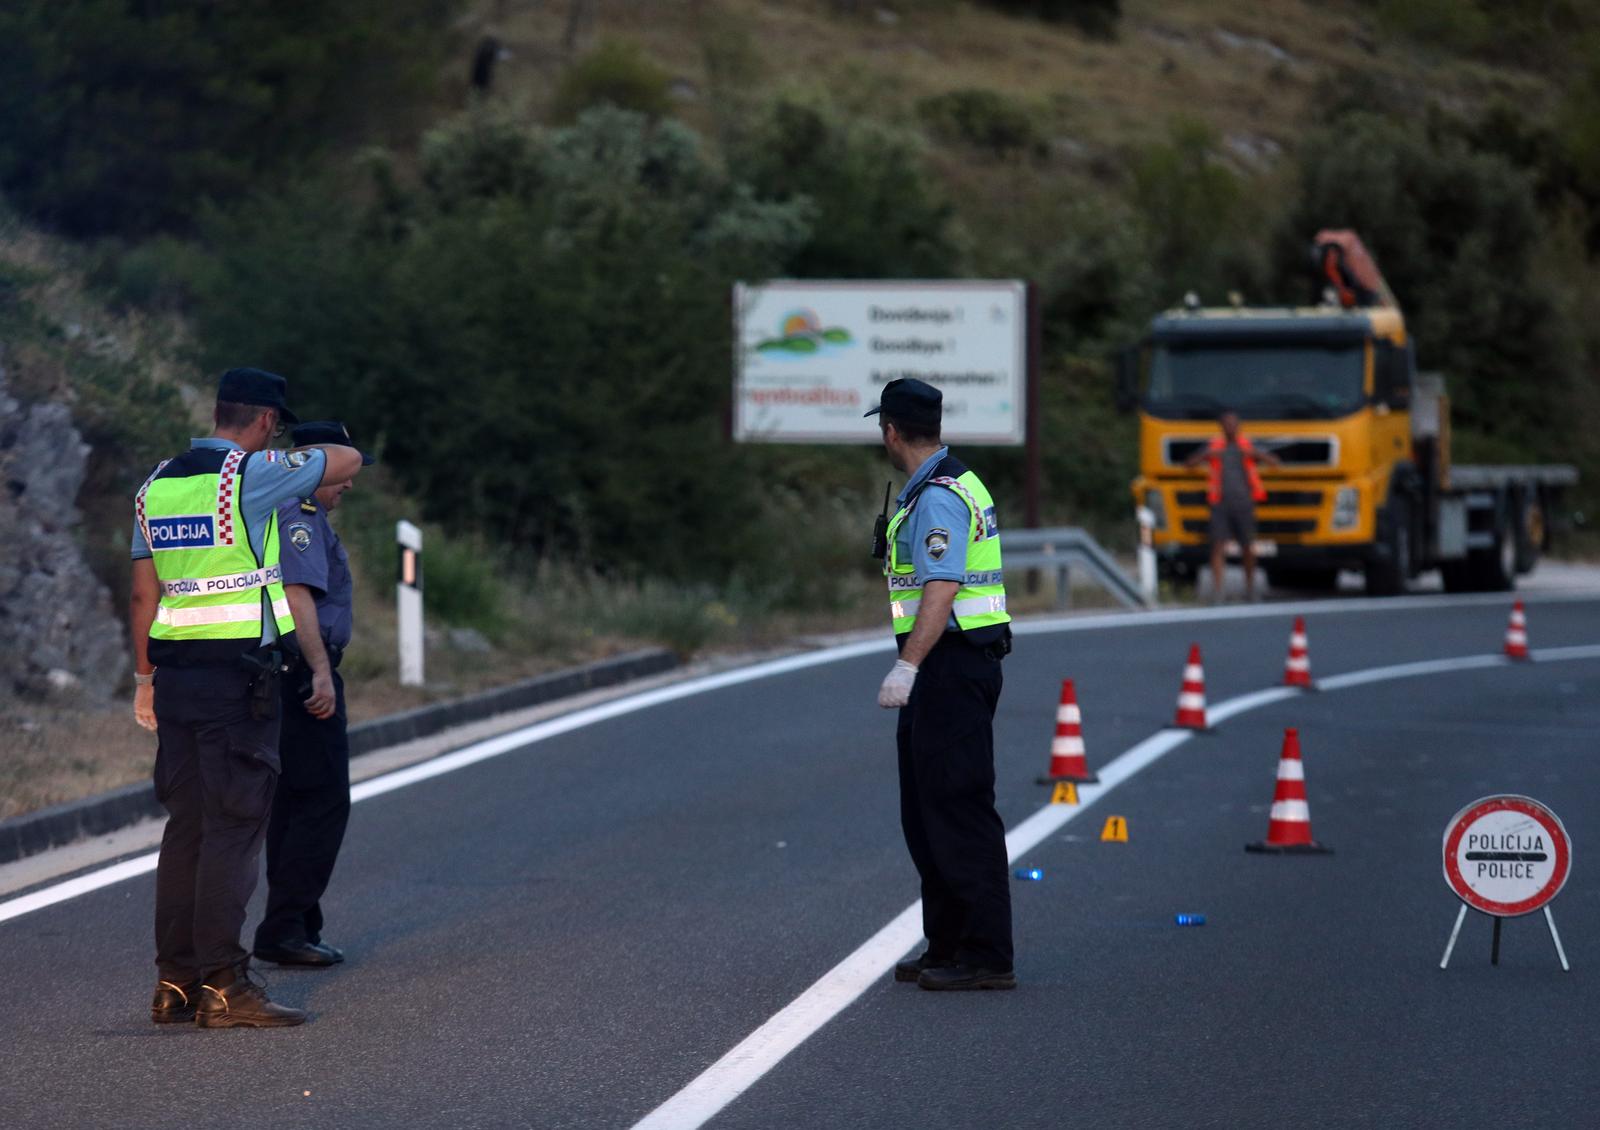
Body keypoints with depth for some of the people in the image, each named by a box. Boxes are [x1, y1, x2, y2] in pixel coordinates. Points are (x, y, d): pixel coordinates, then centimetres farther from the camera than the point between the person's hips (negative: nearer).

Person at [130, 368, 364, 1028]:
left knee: (186, 825, 11)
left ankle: (174, 984, 13)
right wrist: (309, 458, 22)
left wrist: (146, 677, 21)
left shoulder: (157, 485, 12)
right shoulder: (254, 474, -10)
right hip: (239, 674, -7)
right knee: (233, 827, -6)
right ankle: (222, 985, -8)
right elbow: (349, 461, 0)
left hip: (176, 672, 8)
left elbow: (143, 594, 15)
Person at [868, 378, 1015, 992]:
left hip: (951, 665, -11)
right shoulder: (953, 485, 17)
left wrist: (907, 668, -33)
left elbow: (941, 590, -27)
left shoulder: (938, 498, -16)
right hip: (943, 670, 11)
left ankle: (988, 957, -10)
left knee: (959, 810, -10)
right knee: (926, 811, 15)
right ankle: (948, 947, 21)